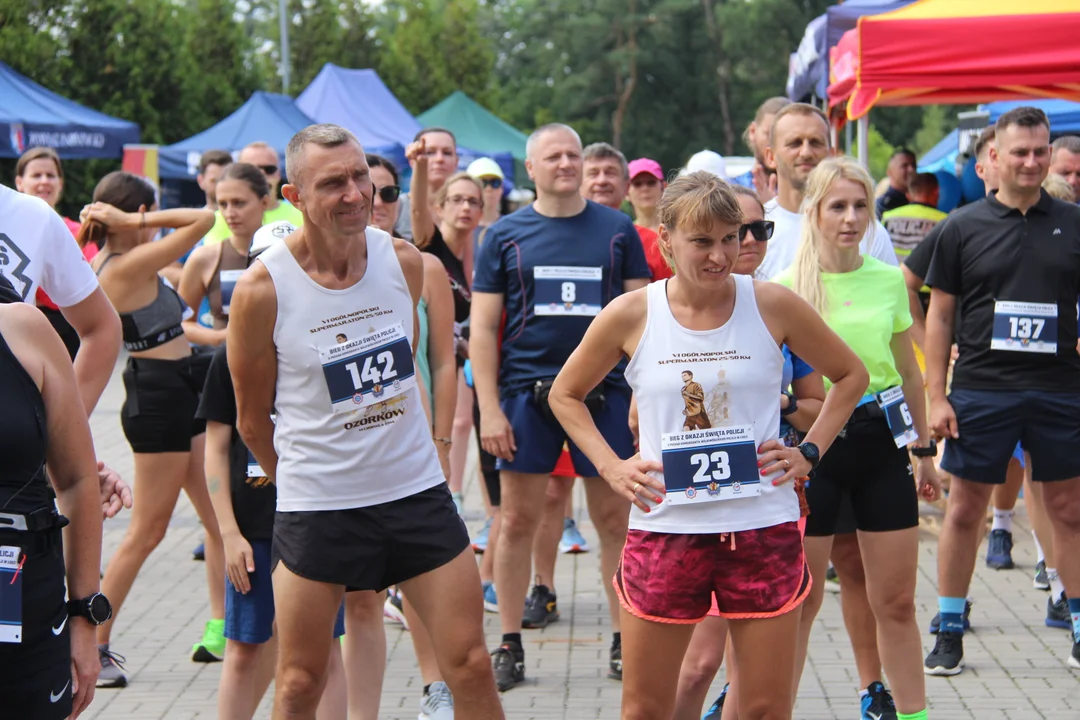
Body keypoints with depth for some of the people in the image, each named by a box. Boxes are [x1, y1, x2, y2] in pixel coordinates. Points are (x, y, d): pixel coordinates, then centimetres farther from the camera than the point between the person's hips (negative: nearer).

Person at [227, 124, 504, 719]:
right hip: (316, 508, -3)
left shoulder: (403, 261, -1)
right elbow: (253, 421, 0)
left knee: (471, 667, 4)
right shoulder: (262, 289, -13)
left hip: (418, 491, 3)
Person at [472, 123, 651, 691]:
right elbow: (483, 326, 3)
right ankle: (510, 647, 11)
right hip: (527, 390, 0)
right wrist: (488, 406, -5)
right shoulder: (506, 235, 5)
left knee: (615, 520, 4)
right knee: (518, 520, 2)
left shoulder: (617, 230, 7)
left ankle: (623, 641, 14)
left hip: (604, 391, 0)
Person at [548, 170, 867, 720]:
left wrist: (811, 450, 2)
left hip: (762, 528, 0)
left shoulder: (772, 307, -3)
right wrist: (610, 467, 1)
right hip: (664, 528, 0)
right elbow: (565, 394, 13)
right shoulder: (631, 315, -3)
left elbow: (850, 375, 13)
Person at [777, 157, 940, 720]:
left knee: (896, 600, 8)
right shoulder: (787, 287, -5)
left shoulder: (890, 281, 4)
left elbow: (908, 372, 13)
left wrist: (924, 450, 16)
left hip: (881, 441, 3)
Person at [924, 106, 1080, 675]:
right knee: (965, 508, 5)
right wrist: (936, 395, -2)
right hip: (980, 390, -1)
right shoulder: (964, 227, 2)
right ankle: (950, 632, 16)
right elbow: (940, 314, 4)